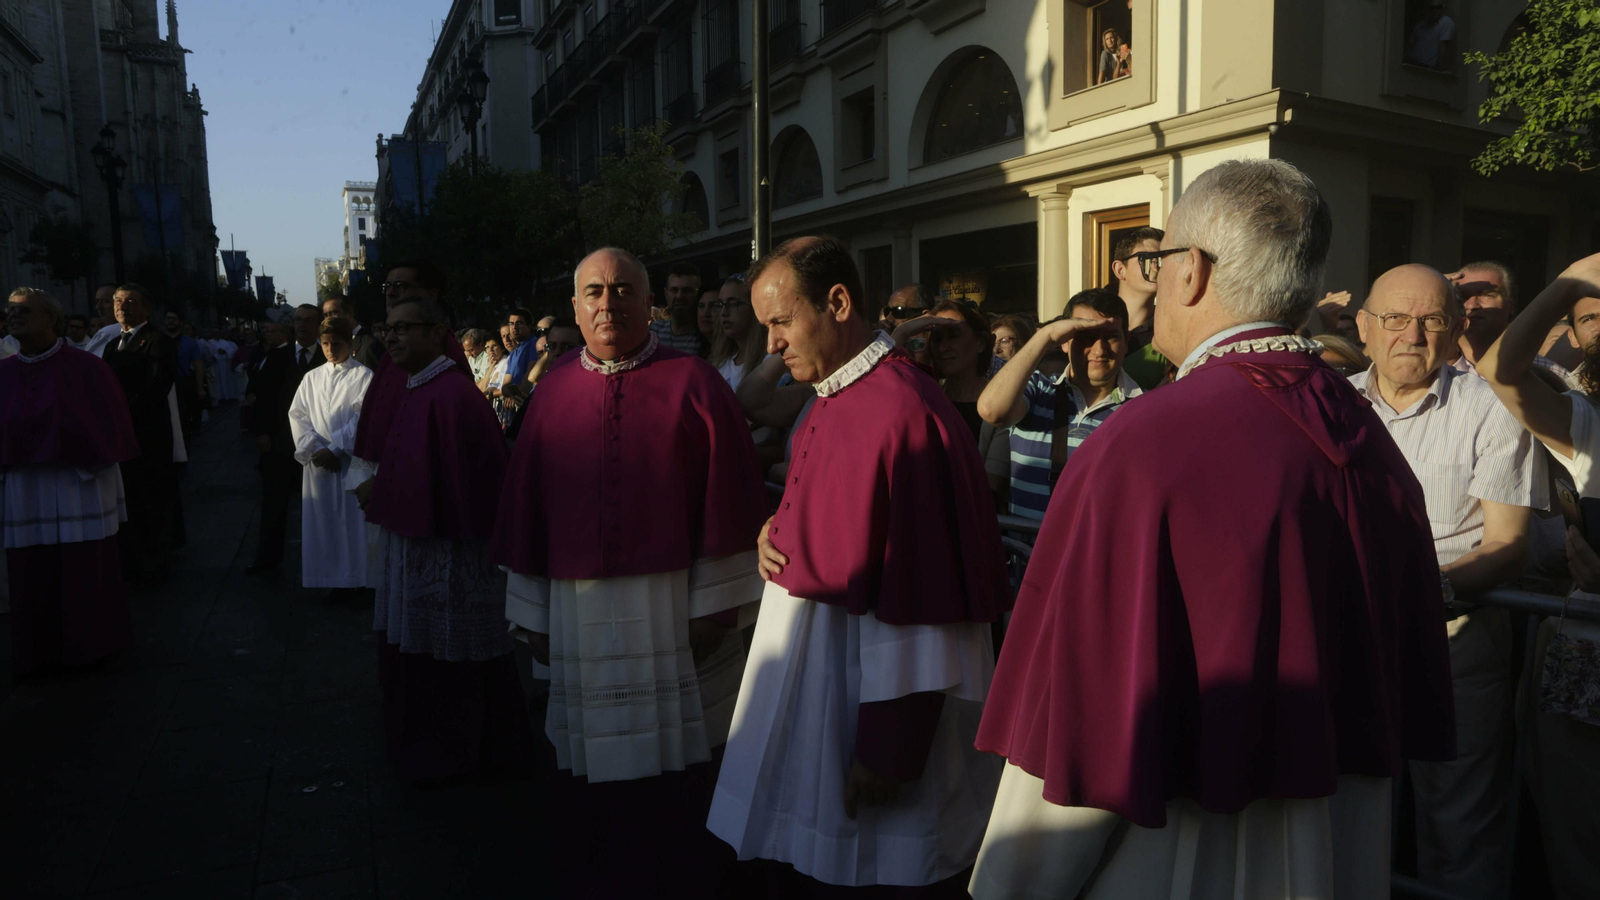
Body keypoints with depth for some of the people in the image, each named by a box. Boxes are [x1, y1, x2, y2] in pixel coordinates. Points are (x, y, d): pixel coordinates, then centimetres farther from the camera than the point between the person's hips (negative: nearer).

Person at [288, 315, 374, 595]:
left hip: (351, 460, -4)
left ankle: (356, 580, 5)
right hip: (317, 463, 4)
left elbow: (363, 418, -9)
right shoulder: (312, 377, 13)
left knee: (353, 522, -3)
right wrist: (315, 448, -7)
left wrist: (333, 448, -13)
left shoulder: (363, 376, -1)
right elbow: (297, 414, 7)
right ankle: (331, 580, 15)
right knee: (322, 522, 6)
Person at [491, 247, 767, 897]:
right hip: (579, 610, 3)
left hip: (674, 608, -2)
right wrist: (534, 612, 5)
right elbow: (526, 505, 6)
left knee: (675, 757, 10)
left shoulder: (693, 383, -4)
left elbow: (729, 500, -6)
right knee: (589, 759, 14)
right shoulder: (552, 392, 5)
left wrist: (713, 602, -9)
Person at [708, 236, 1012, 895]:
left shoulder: (901, 412, -22)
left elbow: (918, 599, -23)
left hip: (872, 687, -8)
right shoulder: (831, 400, 7)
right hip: (809, 675, 8)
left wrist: (885, 751, -20)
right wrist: (774, 529, -3)